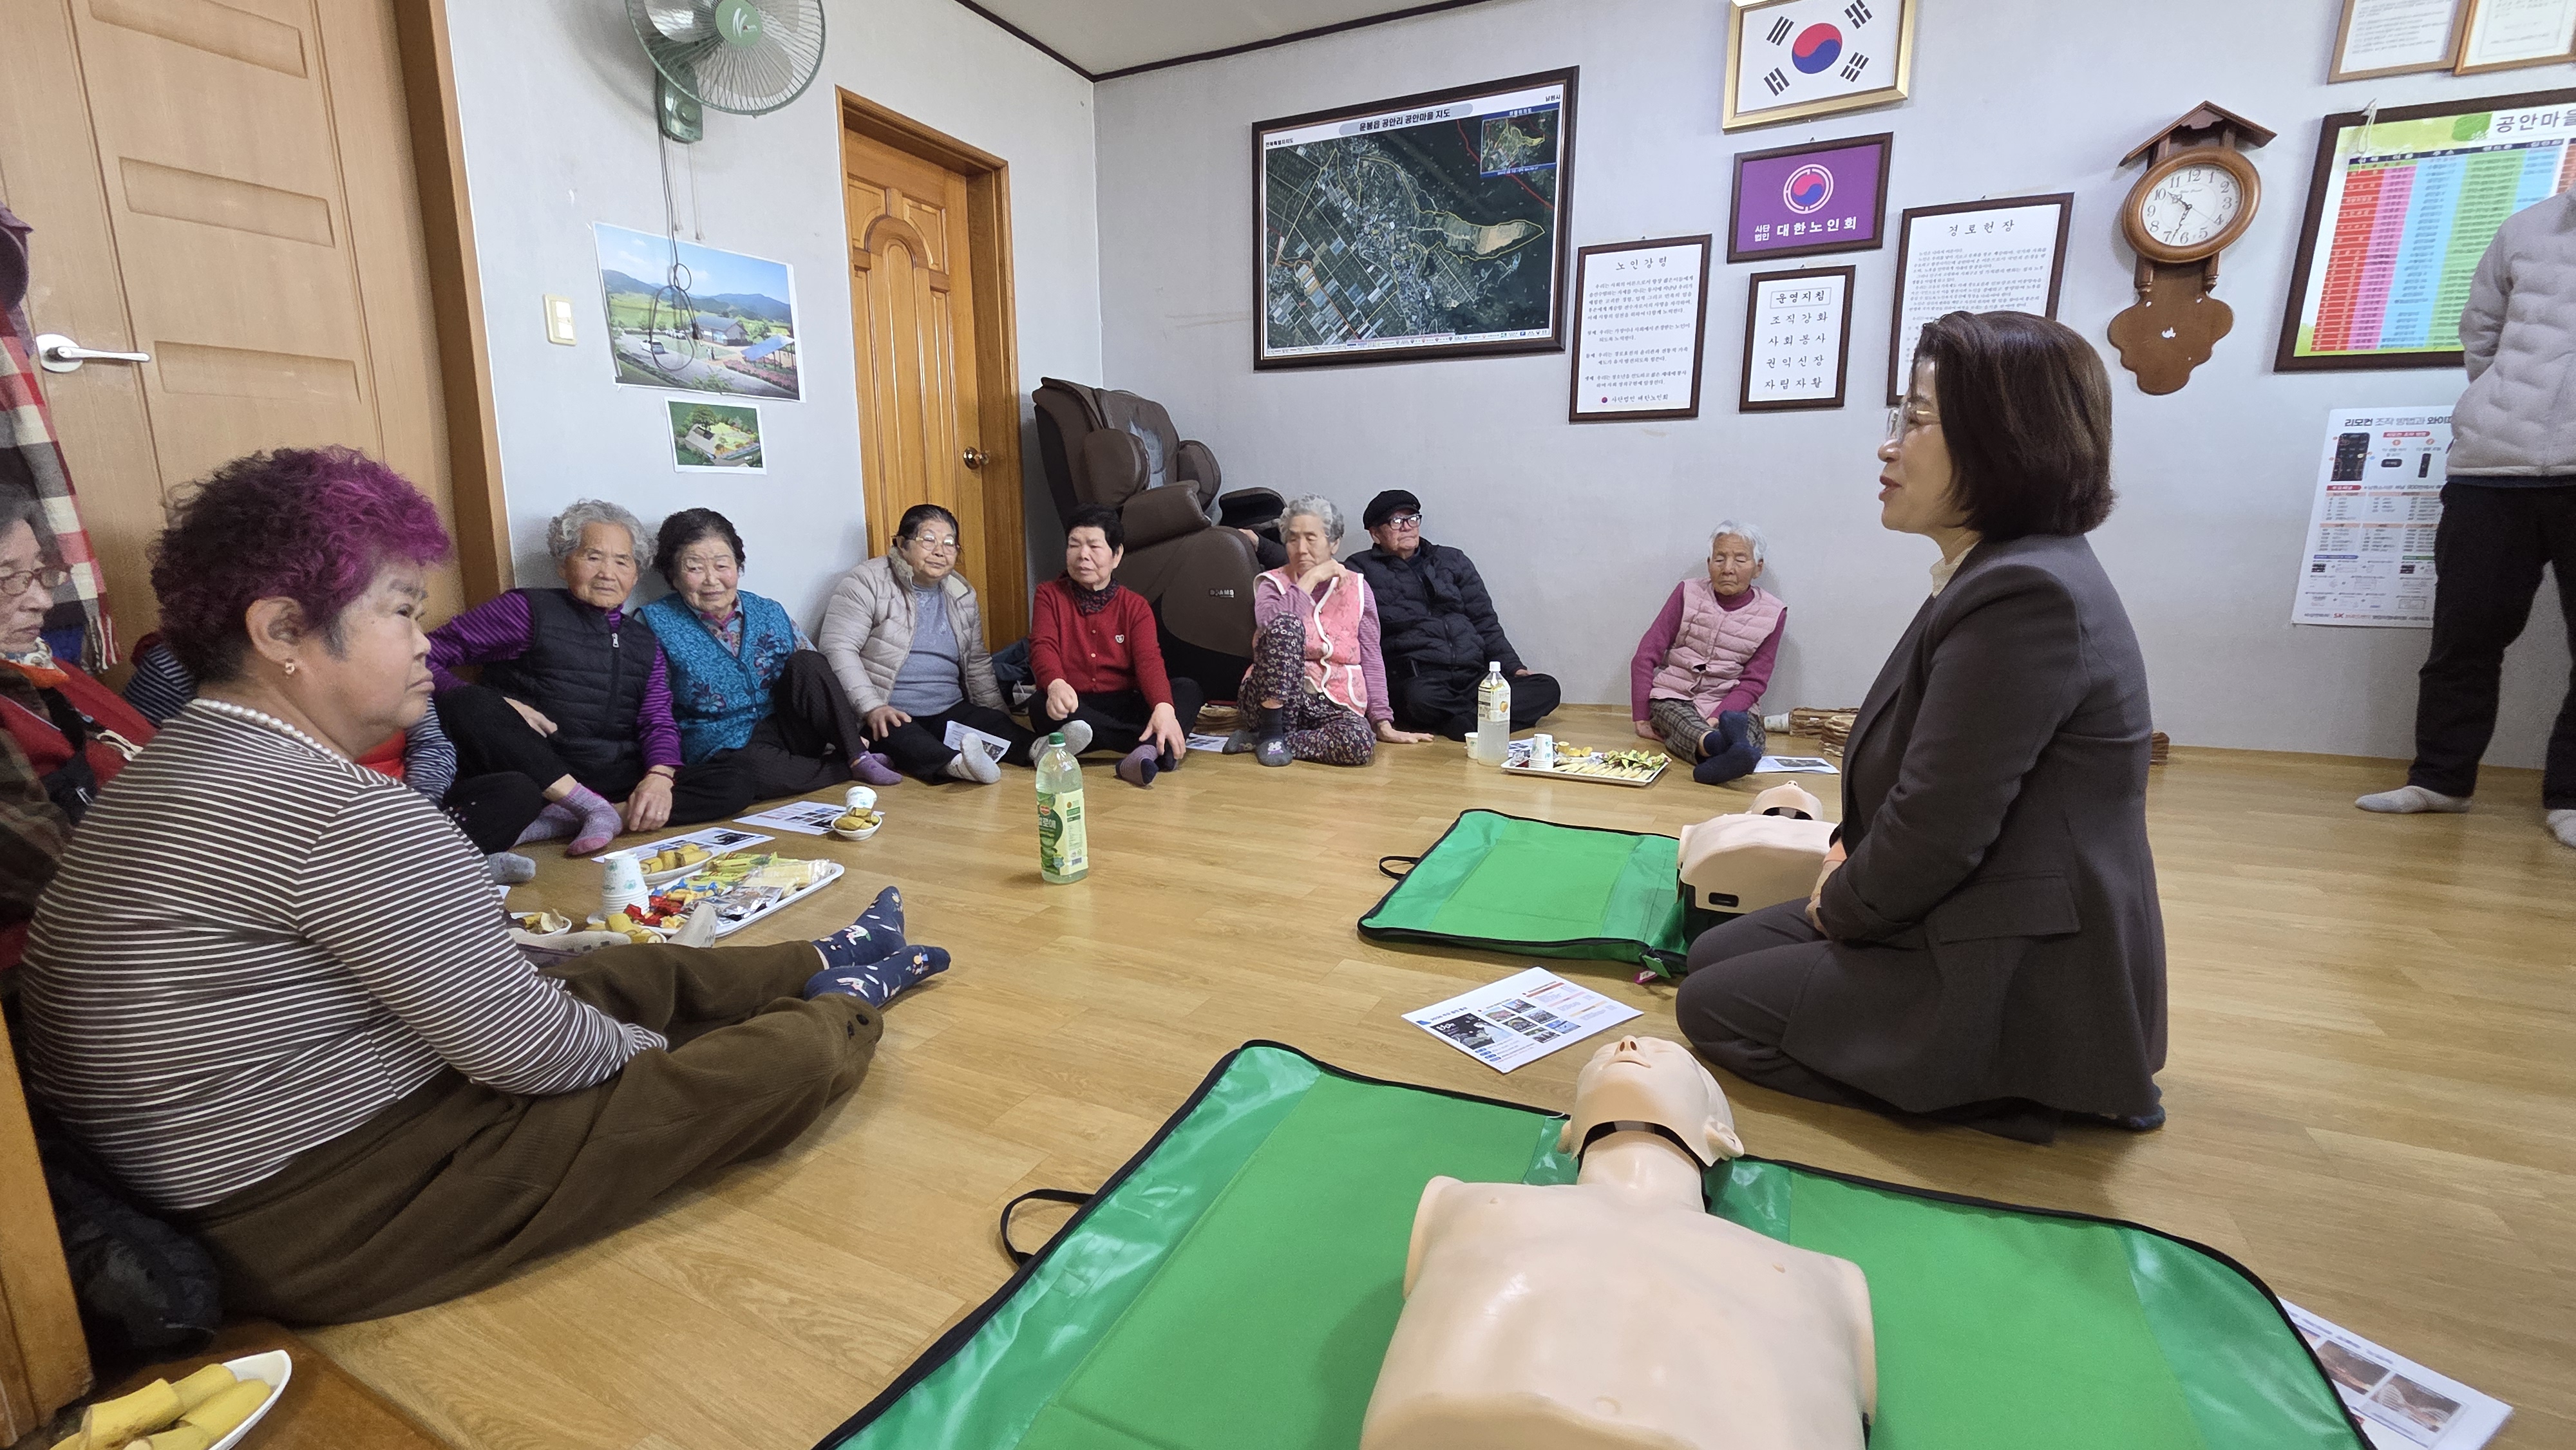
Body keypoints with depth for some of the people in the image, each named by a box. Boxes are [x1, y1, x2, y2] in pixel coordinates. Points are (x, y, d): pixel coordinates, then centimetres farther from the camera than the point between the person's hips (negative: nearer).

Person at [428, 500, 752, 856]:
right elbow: (426, 656, -1)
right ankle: (596, 810, -29)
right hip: (539, 778, -3)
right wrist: (498, 709, -19)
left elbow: (658, 722, 9)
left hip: (618, 783, 3)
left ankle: (562, 821, -28)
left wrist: (659, 776, -13)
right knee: (469, 703, -30)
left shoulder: (644, 641, 18)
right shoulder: (529, 610, 5)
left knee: (734, 782, -19)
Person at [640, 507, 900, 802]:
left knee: (805, 663, -20)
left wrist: (846, 732, -1)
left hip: (789, 732, 3)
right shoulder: (655, 624, -2)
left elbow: (815, 678, 11)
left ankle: (858, 757, -17)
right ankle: (852, 767, -13)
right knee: (757, 768, -37)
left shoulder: (770, 613, 8)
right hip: (725, 751, -3)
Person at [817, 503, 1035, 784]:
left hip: (950, 713, 6)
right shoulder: (867, 583, -3)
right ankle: (955, 763, -63)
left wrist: (1003, 726, 10)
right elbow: (838, 648, -11)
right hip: (889, 718, -5)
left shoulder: (962, 594, 16)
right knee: (903, 738, -38)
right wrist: (872, 707, -24)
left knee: (997, 723, -23)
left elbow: (977, 663, 21)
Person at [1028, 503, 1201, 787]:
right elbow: (1043, 647, -11)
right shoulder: (1049, 595, 6)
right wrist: (1056, 684, -37)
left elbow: (1149, 660, -12)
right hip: (1073, 707, -1)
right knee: (1040, 706, -35)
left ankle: (1146, 753, -51)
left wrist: (1163, 708, -34)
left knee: (1188, 689, -22)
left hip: (1124, 705, 1)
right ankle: (1155, 748, -40)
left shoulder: (1135, 606, 5)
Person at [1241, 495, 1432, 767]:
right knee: (1286, 624, -29)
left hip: (1334, 708, 1)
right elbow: (1272, 624, -17)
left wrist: (1383, 723, 4)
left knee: (1360, 741, -34)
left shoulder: (1356, 587, 13)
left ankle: (1286, 741, -11)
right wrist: (1310, 579, -12)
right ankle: (1270, 733, -20)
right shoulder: (1272, 583, 9)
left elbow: (1371, 660, 10)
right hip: (1279, 700, -1)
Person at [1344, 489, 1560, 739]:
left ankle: (1467, 720, -35)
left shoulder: (1453, 561, 23)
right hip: (1416, 677, -4)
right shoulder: (1361, 569, 13)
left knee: (1547, 687, -20)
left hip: (1473, 675, 5)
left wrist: (1514, 667, 9)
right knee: (1420, 698, -41)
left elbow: (1484, 622, 21)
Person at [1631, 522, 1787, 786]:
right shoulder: (1688, 593, 4)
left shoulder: (1772, 613, 4)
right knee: (1685, 724, -38)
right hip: (1673, 698, 0)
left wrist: (1716, 719, -20)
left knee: (1749, 731, -36)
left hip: (1732, 707, 1)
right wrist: (1641, 718, -8)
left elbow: (1752, 683, 0)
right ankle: (1721, 743, -70)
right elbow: (1646, 657, 1)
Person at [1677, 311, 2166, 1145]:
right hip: (1982, 930, 10)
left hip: (2021, 984, -10)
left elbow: (1936, 834, -25)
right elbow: (1927, 795, 15)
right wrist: (1851, 861, 2)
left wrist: (1838, 908, -7)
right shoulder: (2007, 574, 8)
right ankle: (2002, 1075, 14)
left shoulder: (2027, 595, -26)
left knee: (1714, 1009, -3)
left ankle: (2022, 1098, 2)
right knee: (1713, 956, 14)